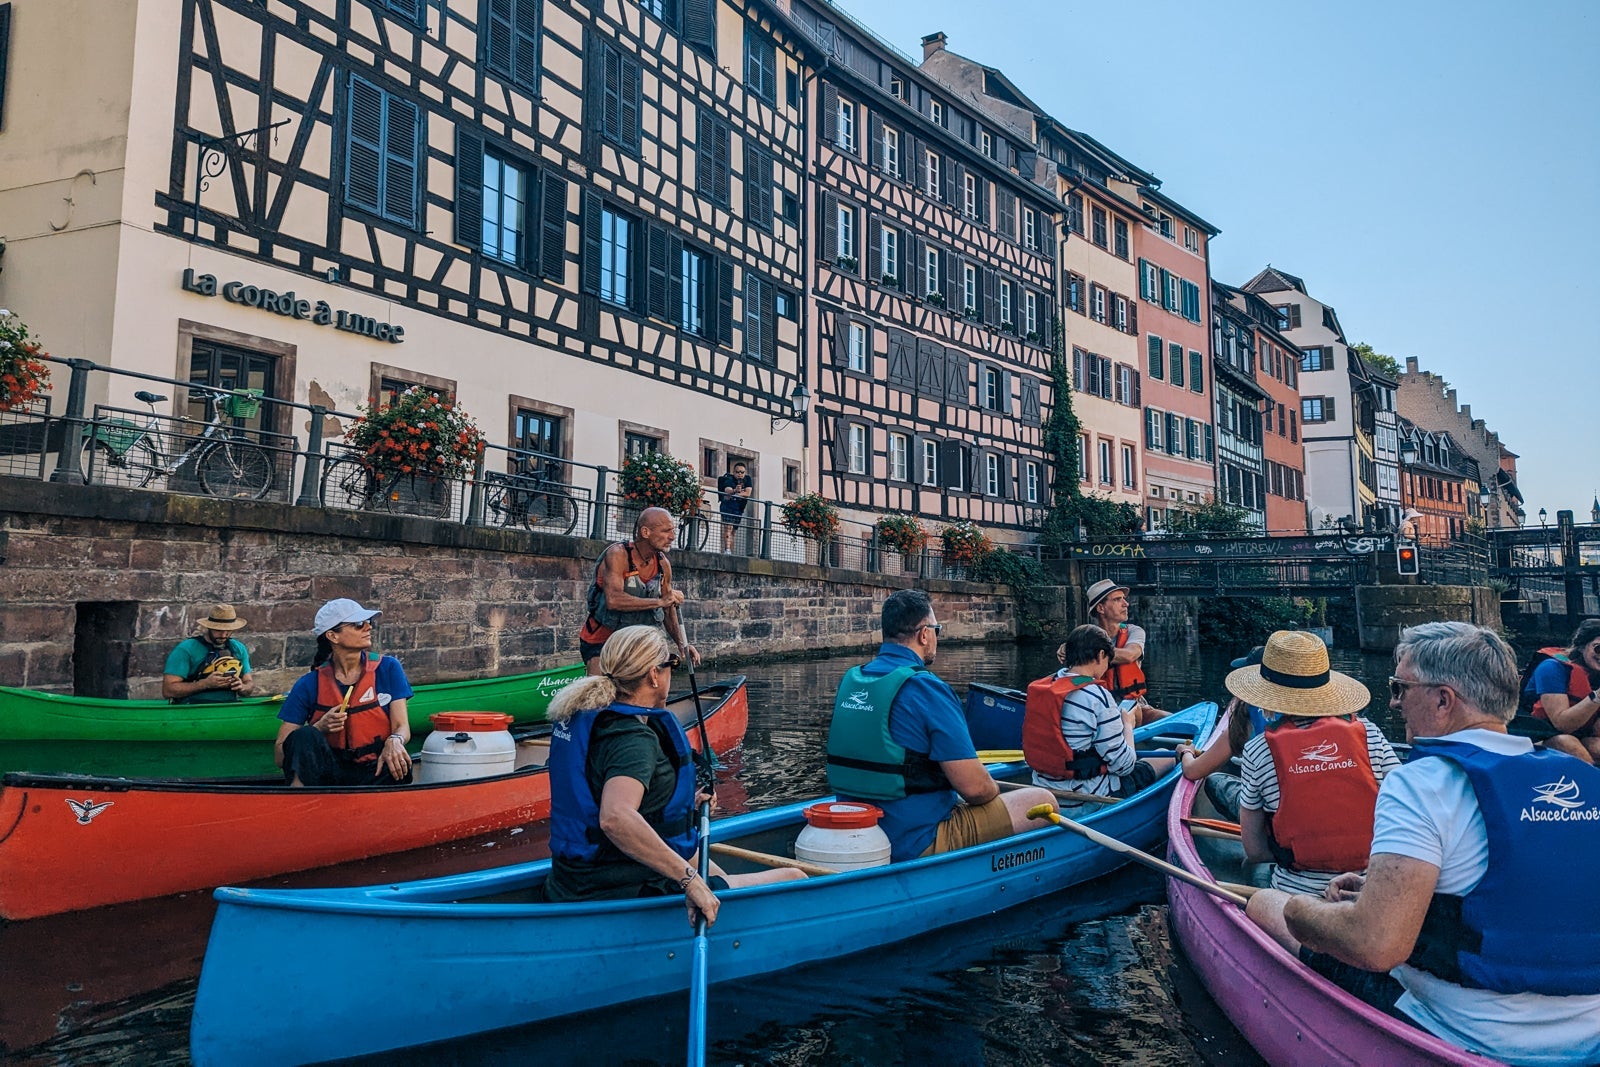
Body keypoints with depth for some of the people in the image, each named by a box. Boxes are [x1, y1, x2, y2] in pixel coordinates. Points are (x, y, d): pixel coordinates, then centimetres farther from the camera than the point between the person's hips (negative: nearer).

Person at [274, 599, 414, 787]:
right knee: (304, 736, -28)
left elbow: (401, 725, -2)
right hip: (328, 771, 1)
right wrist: (319, 729, -17)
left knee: (400, 765, -35)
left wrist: (394, 741, -26)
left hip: (375, 774, 0)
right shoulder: (309, 685, 2)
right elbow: (280, 755, 1)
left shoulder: (388, 668, 5)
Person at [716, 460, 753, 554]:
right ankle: (727, 550, -32)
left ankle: (731, 552, 8)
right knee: (728, 527, -21)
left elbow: (748, 493, -9)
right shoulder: (729, 480, -11)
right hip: (728, 506, -5)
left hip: (739, 509, 5)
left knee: (733, 531, 7)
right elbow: (727, 491, -30)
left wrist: (735, 494, -20)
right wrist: (735, 491, -51)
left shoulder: (747, 479, 4)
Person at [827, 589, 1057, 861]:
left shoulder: (849, 680, 4)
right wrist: (994, 792, 5)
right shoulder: (925, 688, -19)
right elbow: (974, 786, -20)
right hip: (916, 846, -8)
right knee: (1043, 801, 1)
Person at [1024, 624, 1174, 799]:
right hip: (1090, 795, -7)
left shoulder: (1038, 688, 1)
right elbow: (1124, 765, -15)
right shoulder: (1098, 696, -20)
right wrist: (1128, 725, 3)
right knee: (1165, 757, 12)